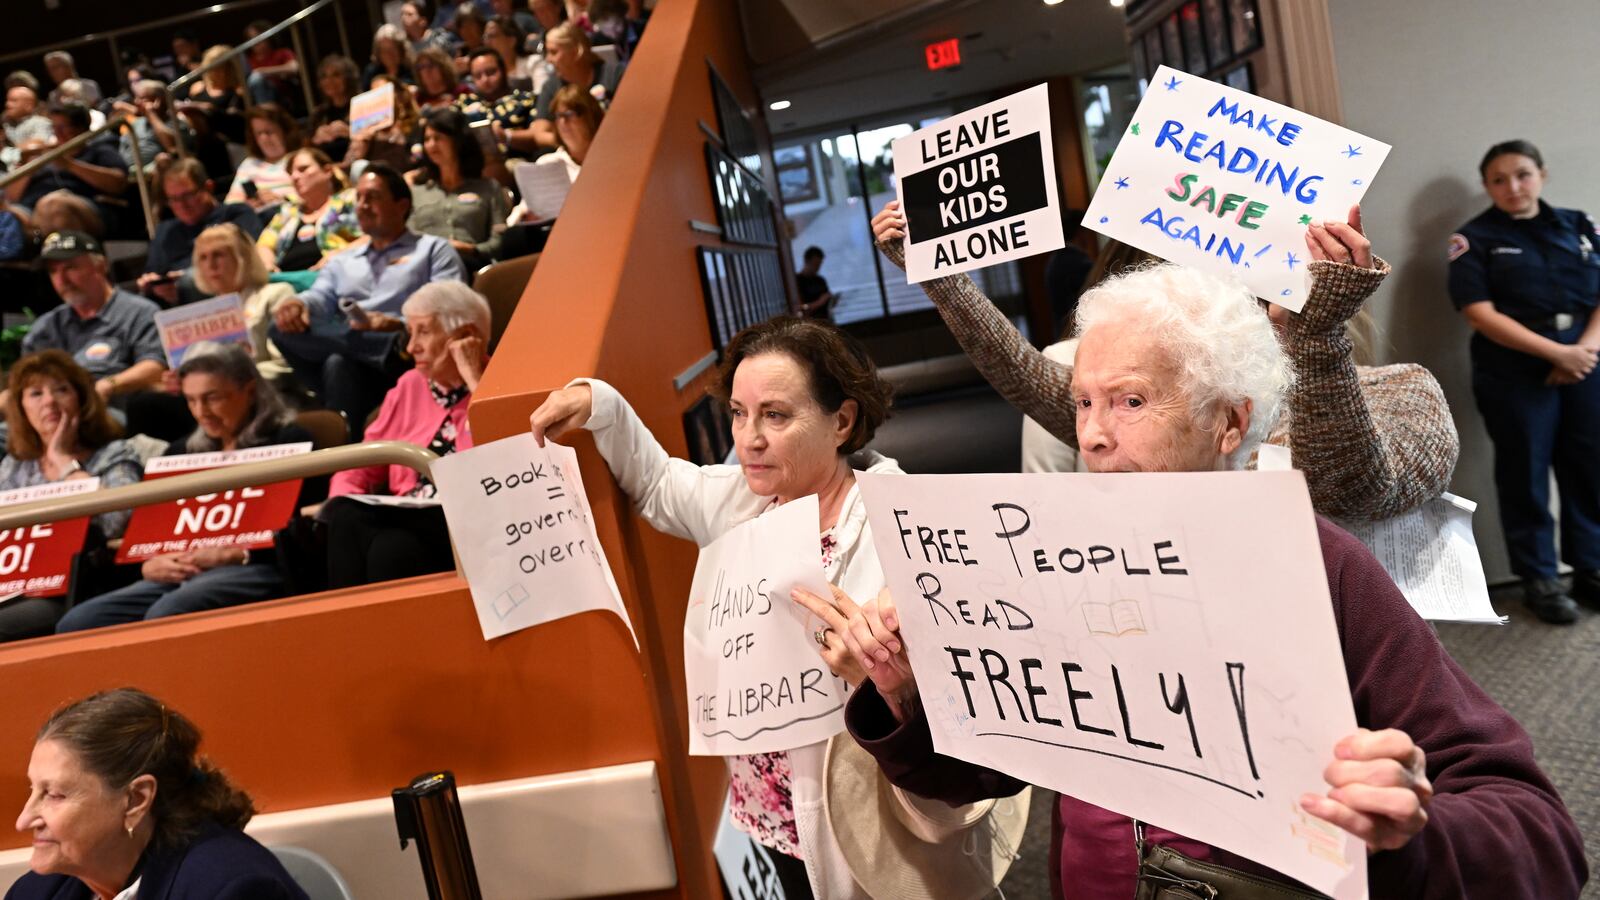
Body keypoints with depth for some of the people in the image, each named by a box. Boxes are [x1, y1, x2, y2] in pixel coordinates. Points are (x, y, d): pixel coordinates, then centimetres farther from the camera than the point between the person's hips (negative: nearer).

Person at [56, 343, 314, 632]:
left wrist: (231, 554, -16)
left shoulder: (288, 441, 6)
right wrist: (148, 564, -5)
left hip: (256, 569, -6)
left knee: (167, 616, -35)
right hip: (182, 574, 7)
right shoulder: (182, 452, 25)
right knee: (76, 623, -16)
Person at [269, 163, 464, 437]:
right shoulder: (342, 262, 35)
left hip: (402, 356, -5)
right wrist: (298, 304, -13)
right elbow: (320, 298, 15)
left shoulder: (434, 249, 18)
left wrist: (399, 325, -21)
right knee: (281, 328, -27)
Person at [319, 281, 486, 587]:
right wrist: (343, 504, -5)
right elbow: (361, 465, 18)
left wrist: (474, 378, -12)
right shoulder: (410, 386, 18)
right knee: (346, 522, -25)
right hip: (405, 520, 5)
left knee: (393, 549, -33)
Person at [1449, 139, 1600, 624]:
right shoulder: (1474, 239, -2)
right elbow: (1481, 314, -11)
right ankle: (1540, 580, 15)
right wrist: (1556, 353, -15)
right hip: (1516, 377, -3)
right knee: (1525, 476, 4)